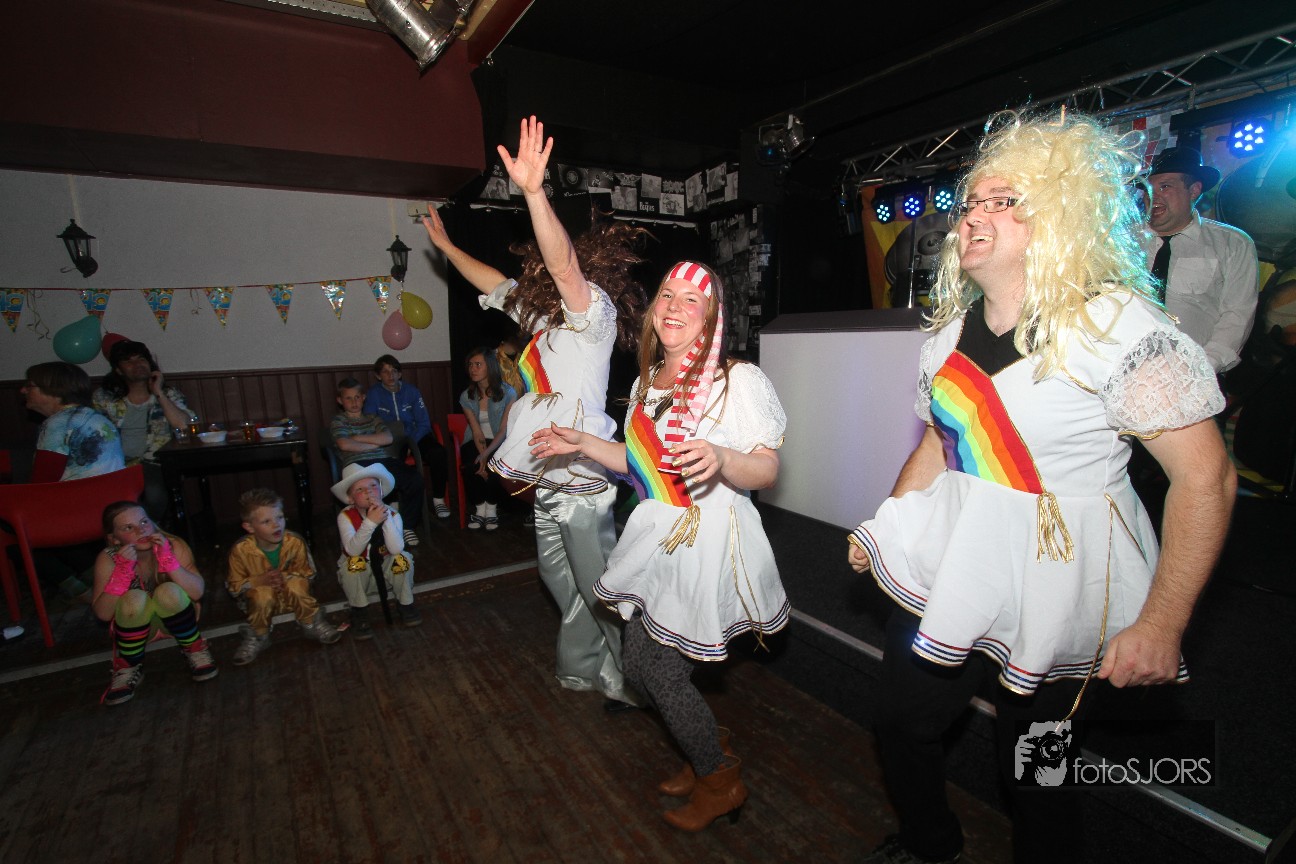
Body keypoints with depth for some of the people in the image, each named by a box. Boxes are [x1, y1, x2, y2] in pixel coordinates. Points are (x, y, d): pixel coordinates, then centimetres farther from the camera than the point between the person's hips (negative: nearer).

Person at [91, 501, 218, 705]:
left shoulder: (173, 545, -21)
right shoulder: (108, 559, -18)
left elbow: (197, 593, -27)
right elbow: (103, 614, -23)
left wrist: (167, 558, -36)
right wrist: (123, 570, -34)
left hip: (174, 618, 0)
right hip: (134, 624, 0)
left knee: (168, 592, -32)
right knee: (134, 599, -31)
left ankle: (195, 649, -8)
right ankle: (128, 668, -8)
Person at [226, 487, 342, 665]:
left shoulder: (295, 542, -19)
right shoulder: (241, 550, -20)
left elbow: (307, 574, -9)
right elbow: (233, 586, -11)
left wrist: (285, 577, -29)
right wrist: (260, 580, -29)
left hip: (292, 596, 0)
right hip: (259, 600, 0)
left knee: (297, 584, -33)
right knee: (263, 593, -34)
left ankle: (312, 625, -7)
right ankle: (256, 638, -7)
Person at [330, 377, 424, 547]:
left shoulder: (372, 419, 29)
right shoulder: (337, 421, 18)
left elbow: (388, 438, 9)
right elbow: (344, 445, -3)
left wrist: (358, 438, 4)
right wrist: (374, 444, 5)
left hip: (383, 461, 4)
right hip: (357, 465, -4)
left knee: (415, 480, -26)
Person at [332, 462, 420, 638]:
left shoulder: (392, 514, -16)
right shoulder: (346, 516, -18)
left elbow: (396, 549, -31)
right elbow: (353, 550, -33)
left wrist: (386, 518, -38)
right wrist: (370, 522, -44)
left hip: (387, 571, 1)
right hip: (358, 575, 0)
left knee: (403, 559, -28)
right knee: (354, 562, -31)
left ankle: (405, 604, -1)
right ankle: (359, 612, -7)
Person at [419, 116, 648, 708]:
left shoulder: (594, 308, -10)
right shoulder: (547, 314, 16)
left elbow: (563, 265, -31)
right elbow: (496, 284, 30)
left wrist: (533, 191, -43)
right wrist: (446, 245, 40)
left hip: (580, 472, -9)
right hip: (547, 473, 9)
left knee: (600, 585, 1)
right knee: (560, 578, 20)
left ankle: (631, 678, 23)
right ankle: (581, 670, 39)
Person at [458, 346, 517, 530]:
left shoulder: (508, 393, -9)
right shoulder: (467, 396, 1)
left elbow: (504, 429, -13)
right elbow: (477, 432, -6)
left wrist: (487, 454, -26)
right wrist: (482, 456, -23)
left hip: (500, 443, -2)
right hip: (477, 442, 2)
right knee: (472, 466, -29)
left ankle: (492, 509, -8)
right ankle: (479, 508, -6)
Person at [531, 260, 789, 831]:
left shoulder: (739, 379, -11)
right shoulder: (647, 383, 11)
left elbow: (767, 471, -15)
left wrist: (720, 458, -34)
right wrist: (581, 443, 12)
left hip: (708, 542, -7)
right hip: (656, 538, 7)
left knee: (656, 667, 1)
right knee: (640, 664, 12)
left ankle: (720, 782, 30)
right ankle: (711, 750, 40)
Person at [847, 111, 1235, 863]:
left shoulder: (1120, 328, -15)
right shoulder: (953, 331, 4)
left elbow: (1206, 478, -15)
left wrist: (1160, 626, -18)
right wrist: (887, 528, 8)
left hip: (1057, 583, -5)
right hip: (951, 569, 6)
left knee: (1035, 774, 12)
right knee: (903, 727, 18)